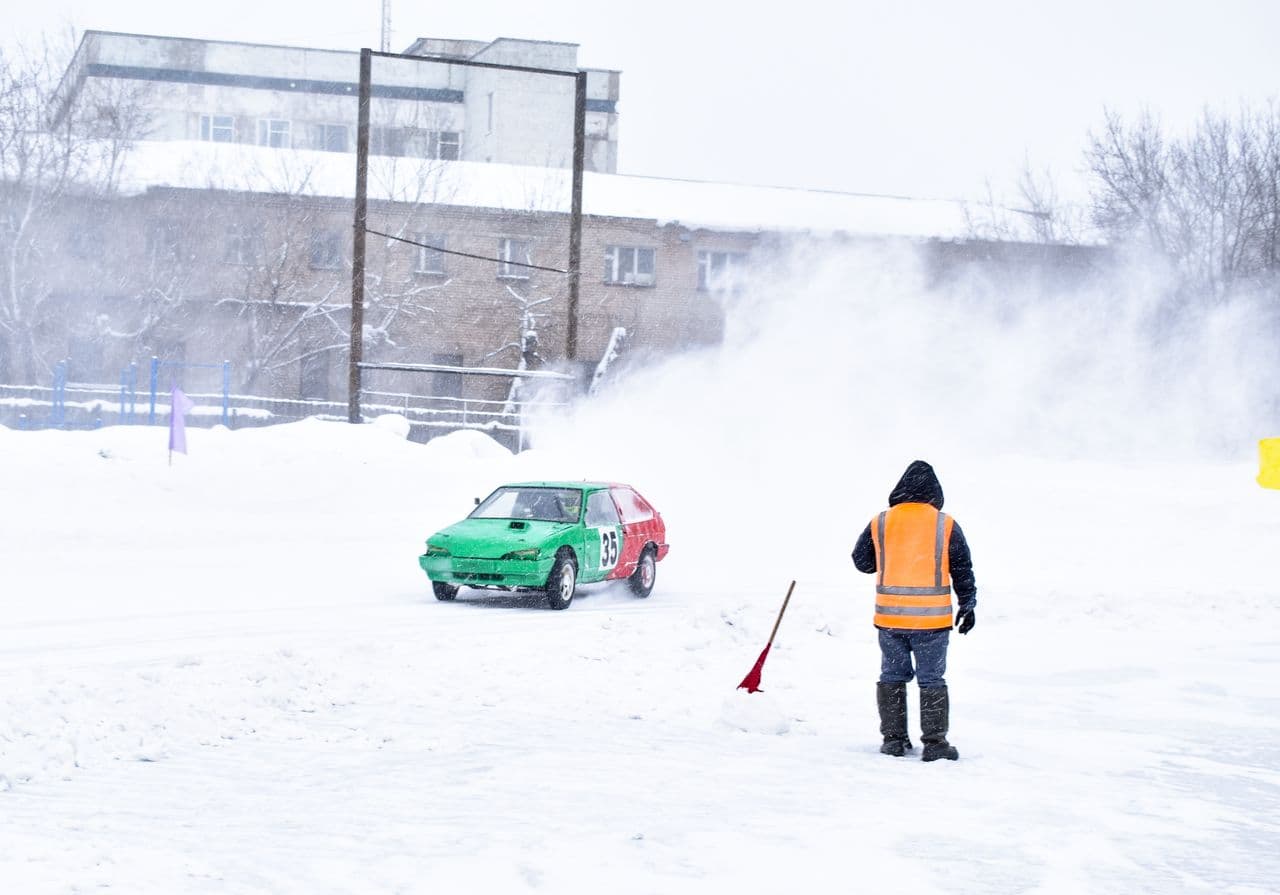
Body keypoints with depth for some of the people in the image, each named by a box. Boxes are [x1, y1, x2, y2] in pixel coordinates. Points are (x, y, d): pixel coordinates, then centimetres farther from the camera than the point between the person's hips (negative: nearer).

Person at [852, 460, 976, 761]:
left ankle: (893, 739, 16)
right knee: (932, 680, 5)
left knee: (892, 677, 14)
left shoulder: (879, 523, 0)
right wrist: (967, 607, 12)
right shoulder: (946, 525, -4)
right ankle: (934, 742, 3)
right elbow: (963, 571, 2)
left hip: (889, 616, 2)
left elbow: (861, 561, 12)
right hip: (932, 618, -2)